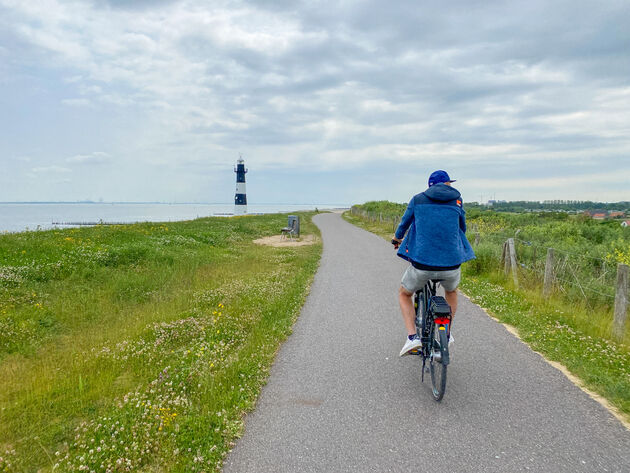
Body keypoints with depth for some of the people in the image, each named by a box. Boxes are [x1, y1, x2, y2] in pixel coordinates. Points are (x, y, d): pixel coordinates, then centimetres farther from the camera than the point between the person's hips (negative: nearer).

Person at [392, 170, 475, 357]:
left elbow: (404, 223, 19)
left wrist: (397, 239, 41)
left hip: (422, 265, -1)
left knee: (404, 294, 26)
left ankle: (412, 337, 9)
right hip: (451, 264, 2)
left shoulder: (418, 199, 6)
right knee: (451, 291, 36)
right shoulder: (457, 201, 7)